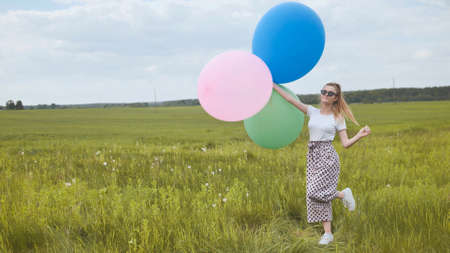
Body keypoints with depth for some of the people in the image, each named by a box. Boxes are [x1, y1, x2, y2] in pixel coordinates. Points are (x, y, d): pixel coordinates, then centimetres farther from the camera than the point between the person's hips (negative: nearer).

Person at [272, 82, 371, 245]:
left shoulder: (338, 118, 0)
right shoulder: (312, 112, 9)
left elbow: (346, 144, -3)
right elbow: (290, 99, 9)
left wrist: (360, 135, -19)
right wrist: (274, 86, 7)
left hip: (328, 156, -5)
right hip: (313, 156, 5)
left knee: (316, 192, -17)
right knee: (318, 196, 3)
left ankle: (343, 194, 10)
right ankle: (328, 233, 10)